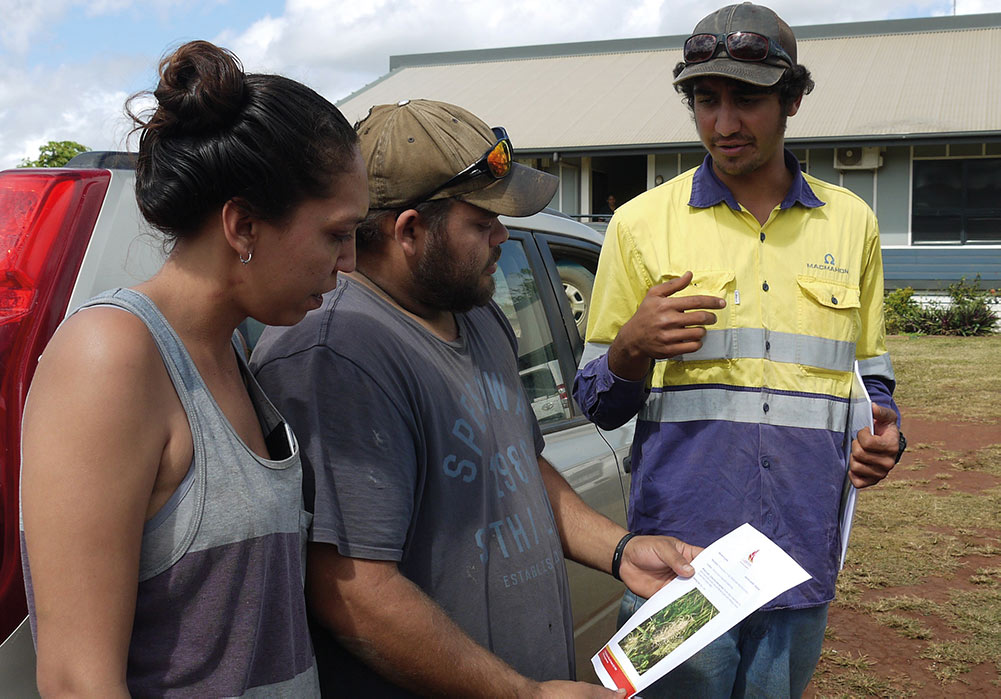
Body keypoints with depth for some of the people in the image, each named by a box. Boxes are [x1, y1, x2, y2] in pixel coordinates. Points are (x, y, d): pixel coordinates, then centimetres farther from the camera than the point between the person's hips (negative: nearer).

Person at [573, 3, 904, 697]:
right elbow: (596, 401, 4)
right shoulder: (641, 223, 1)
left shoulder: (851, 222, 9)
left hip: (802, 557, 3)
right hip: (678, 553, -2)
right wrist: (631, 347, -17)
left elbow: (871, 376, 20)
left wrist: (883, 436, -2)